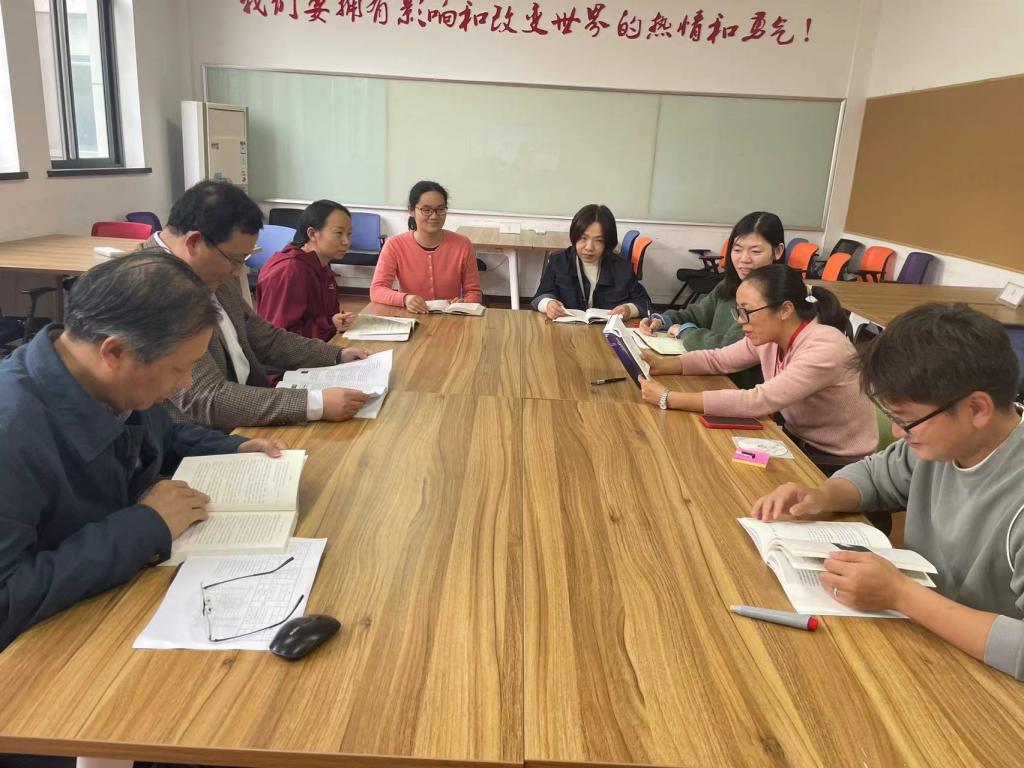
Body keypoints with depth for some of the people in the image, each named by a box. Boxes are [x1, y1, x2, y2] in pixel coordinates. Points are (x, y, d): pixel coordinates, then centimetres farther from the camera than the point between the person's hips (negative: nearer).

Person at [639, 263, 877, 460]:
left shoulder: (825, 349, -30)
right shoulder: (769, 336, -7)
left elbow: (758, 401, -36)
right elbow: (719, 359, 5)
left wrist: (668, 399, -35)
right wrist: (663, 365, -14)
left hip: (837, 462, -6)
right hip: (796, 440, 6)